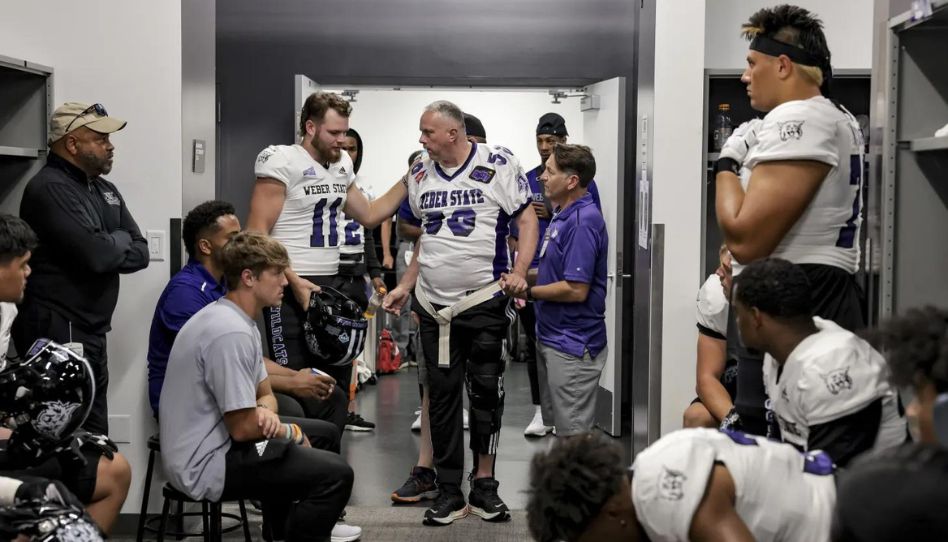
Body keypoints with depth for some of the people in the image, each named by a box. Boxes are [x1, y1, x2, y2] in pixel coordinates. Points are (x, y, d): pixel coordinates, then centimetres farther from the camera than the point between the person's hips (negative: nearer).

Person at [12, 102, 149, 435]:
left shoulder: (105, 190, 15)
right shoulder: (50, 188, -13)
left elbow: (141, 253, 9)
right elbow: (96, 255, -23)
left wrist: (106, 247, -10)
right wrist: (119, 240, -3)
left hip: (92, 331, 9)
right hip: (58, 332, -9)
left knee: (95, 438, 13)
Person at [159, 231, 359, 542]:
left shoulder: (236, 319, 9)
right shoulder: (231, 332, -24)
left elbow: (264, 394, 16)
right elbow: (243, 428, -23)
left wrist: (265, 411, -8)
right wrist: (292, 433, -4)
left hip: (211, 444, 11)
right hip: (206, 466, -11)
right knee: (335, 473, -17)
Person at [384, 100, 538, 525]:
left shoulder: (497, 165, -5)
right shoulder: (419, 173, 10)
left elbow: (527, 219, -2)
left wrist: (519, 272, -15)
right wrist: (404, 286, 16)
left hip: (484, 299, -4)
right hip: (433, 302, 4)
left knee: (486, 391, 1)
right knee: (442, 394, 5)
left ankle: (484, 486, 14)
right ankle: (449, 492, 13)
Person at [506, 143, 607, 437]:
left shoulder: (582, 221, -21)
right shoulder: (561, 215, 12)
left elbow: (576, 290, -24)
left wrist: (528, 292, -14)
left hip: (572, 345, -10)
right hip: (550, 336, 10)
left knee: (574, 435, -3)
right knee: (557, 424, 18)